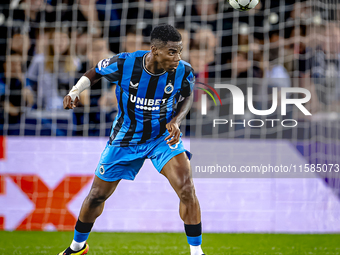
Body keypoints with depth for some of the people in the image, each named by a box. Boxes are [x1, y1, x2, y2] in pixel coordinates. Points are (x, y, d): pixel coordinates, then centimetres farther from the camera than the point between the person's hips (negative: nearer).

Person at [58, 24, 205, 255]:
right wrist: (75, 91, -19)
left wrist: (176, 121, -17)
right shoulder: (124, 64, -25)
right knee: (97, 195, 11)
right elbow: (95, 72, -3)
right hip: (126, 138, 0)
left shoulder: (184, 72, -22)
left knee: (187, 189, -22)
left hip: (163, 136, 0)